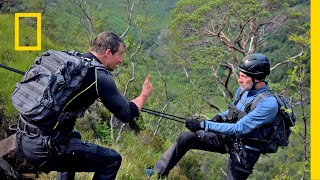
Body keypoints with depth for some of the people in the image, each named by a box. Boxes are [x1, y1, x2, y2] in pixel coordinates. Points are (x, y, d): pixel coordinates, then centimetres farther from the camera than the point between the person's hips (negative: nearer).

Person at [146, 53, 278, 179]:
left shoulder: (269, 103, -26)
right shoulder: (243, 89, -1)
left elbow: (239, 129, -29)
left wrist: (203, 125, -31)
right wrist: (220, 117, -5)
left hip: (244, 151, -7)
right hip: (226, 138, 7)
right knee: (185, 139, 1)